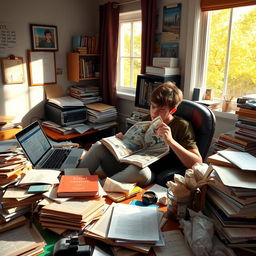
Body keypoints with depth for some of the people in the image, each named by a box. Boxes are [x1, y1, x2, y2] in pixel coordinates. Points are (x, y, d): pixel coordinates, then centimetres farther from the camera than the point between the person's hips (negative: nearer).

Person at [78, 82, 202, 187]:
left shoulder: (182, 126, -4)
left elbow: (197, 162, -13)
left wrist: (170, 140, -23)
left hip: (149, 175, -5)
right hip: (128, 165, 6)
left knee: (139, 168, -39)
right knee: (99, 146, -14)